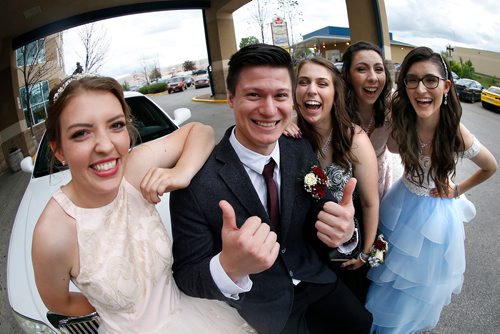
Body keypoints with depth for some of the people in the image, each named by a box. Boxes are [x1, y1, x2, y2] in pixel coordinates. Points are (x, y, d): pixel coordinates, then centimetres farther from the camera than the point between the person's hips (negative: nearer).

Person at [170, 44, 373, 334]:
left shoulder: (303, 151, -9)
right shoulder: (197, 179, -24)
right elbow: (186, 277, -19)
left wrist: (344, 231, -29)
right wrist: (229, 267, -42)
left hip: (316, 282, 5)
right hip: (261, 308, -4)